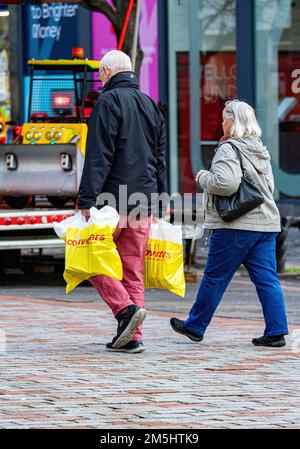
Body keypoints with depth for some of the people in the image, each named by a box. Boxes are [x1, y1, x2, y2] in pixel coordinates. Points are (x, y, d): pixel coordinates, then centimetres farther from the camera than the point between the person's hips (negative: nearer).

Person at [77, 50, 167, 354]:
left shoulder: (108, 102, -7)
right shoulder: (150, 106, 17)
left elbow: (98, 157, -14)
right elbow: (160, 160, 19)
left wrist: (86, 200, -15)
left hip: (112, 198, -7)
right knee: (133, 269, 7)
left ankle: (126, 308, -17)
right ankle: (132, 337, 3)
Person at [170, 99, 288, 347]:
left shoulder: (228, 150, -10)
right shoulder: (261, 151, 16)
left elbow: (226, 183, -23)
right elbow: (270, 186, 23)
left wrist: (204, 178, -7)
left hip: (235, 226, -7)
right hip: (266, 224, 7)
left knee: (215, 277, 4)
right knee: (267, 279, 3)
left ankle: (195, 327, 15)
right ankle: (277, 331, -3)